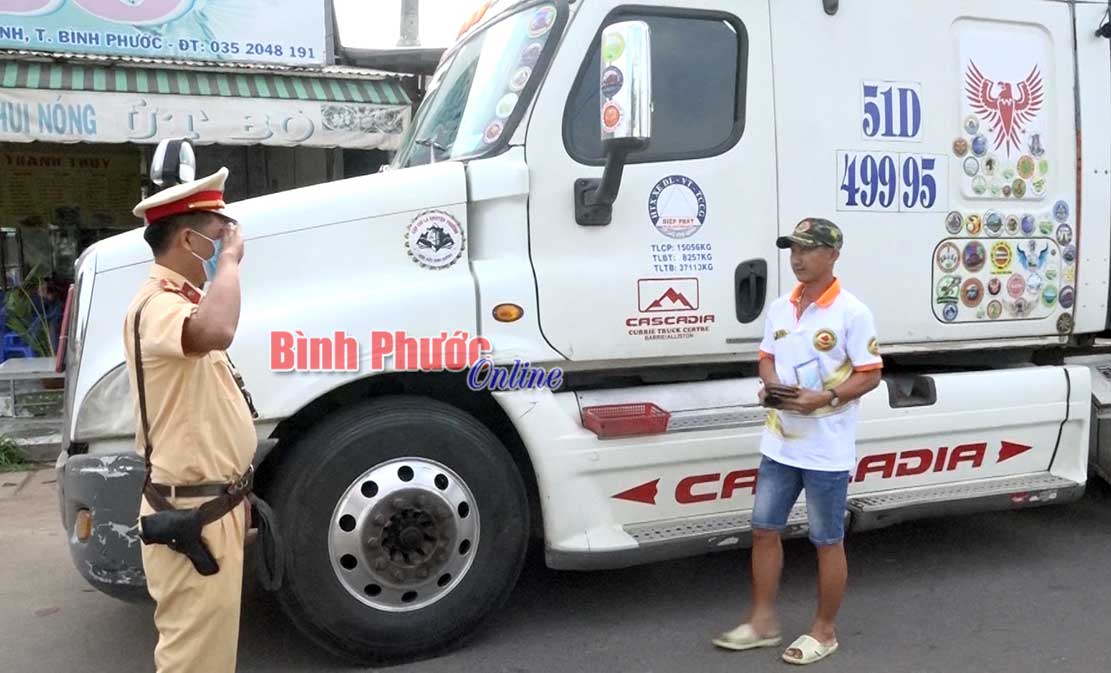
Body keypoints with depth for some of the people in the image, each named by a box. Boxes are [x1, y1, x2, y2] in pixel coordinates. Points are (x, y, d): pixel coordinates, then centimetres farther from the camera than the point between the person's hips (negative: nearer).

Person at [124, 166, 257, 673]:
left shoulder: (183, 300, 14)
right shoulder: (157, 305, -19)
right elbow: (214, 333, -45)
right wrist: (230, 260, -27)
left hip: (215, 504, 10)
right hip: (190, 516, -10)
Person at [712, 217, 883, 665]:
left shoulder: (852, 312, -12)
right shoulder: (779, 308, 7)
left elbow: (870, 375, -11)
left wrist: (823, 399, -25)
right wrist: (770, 385, -6)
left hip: (827, 451, -6)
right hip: (779, 444, 7)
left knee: (827, 542, 7)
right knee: (764, 529, 13)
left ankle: (823, 631, 24)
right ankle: (763, 621, 28)